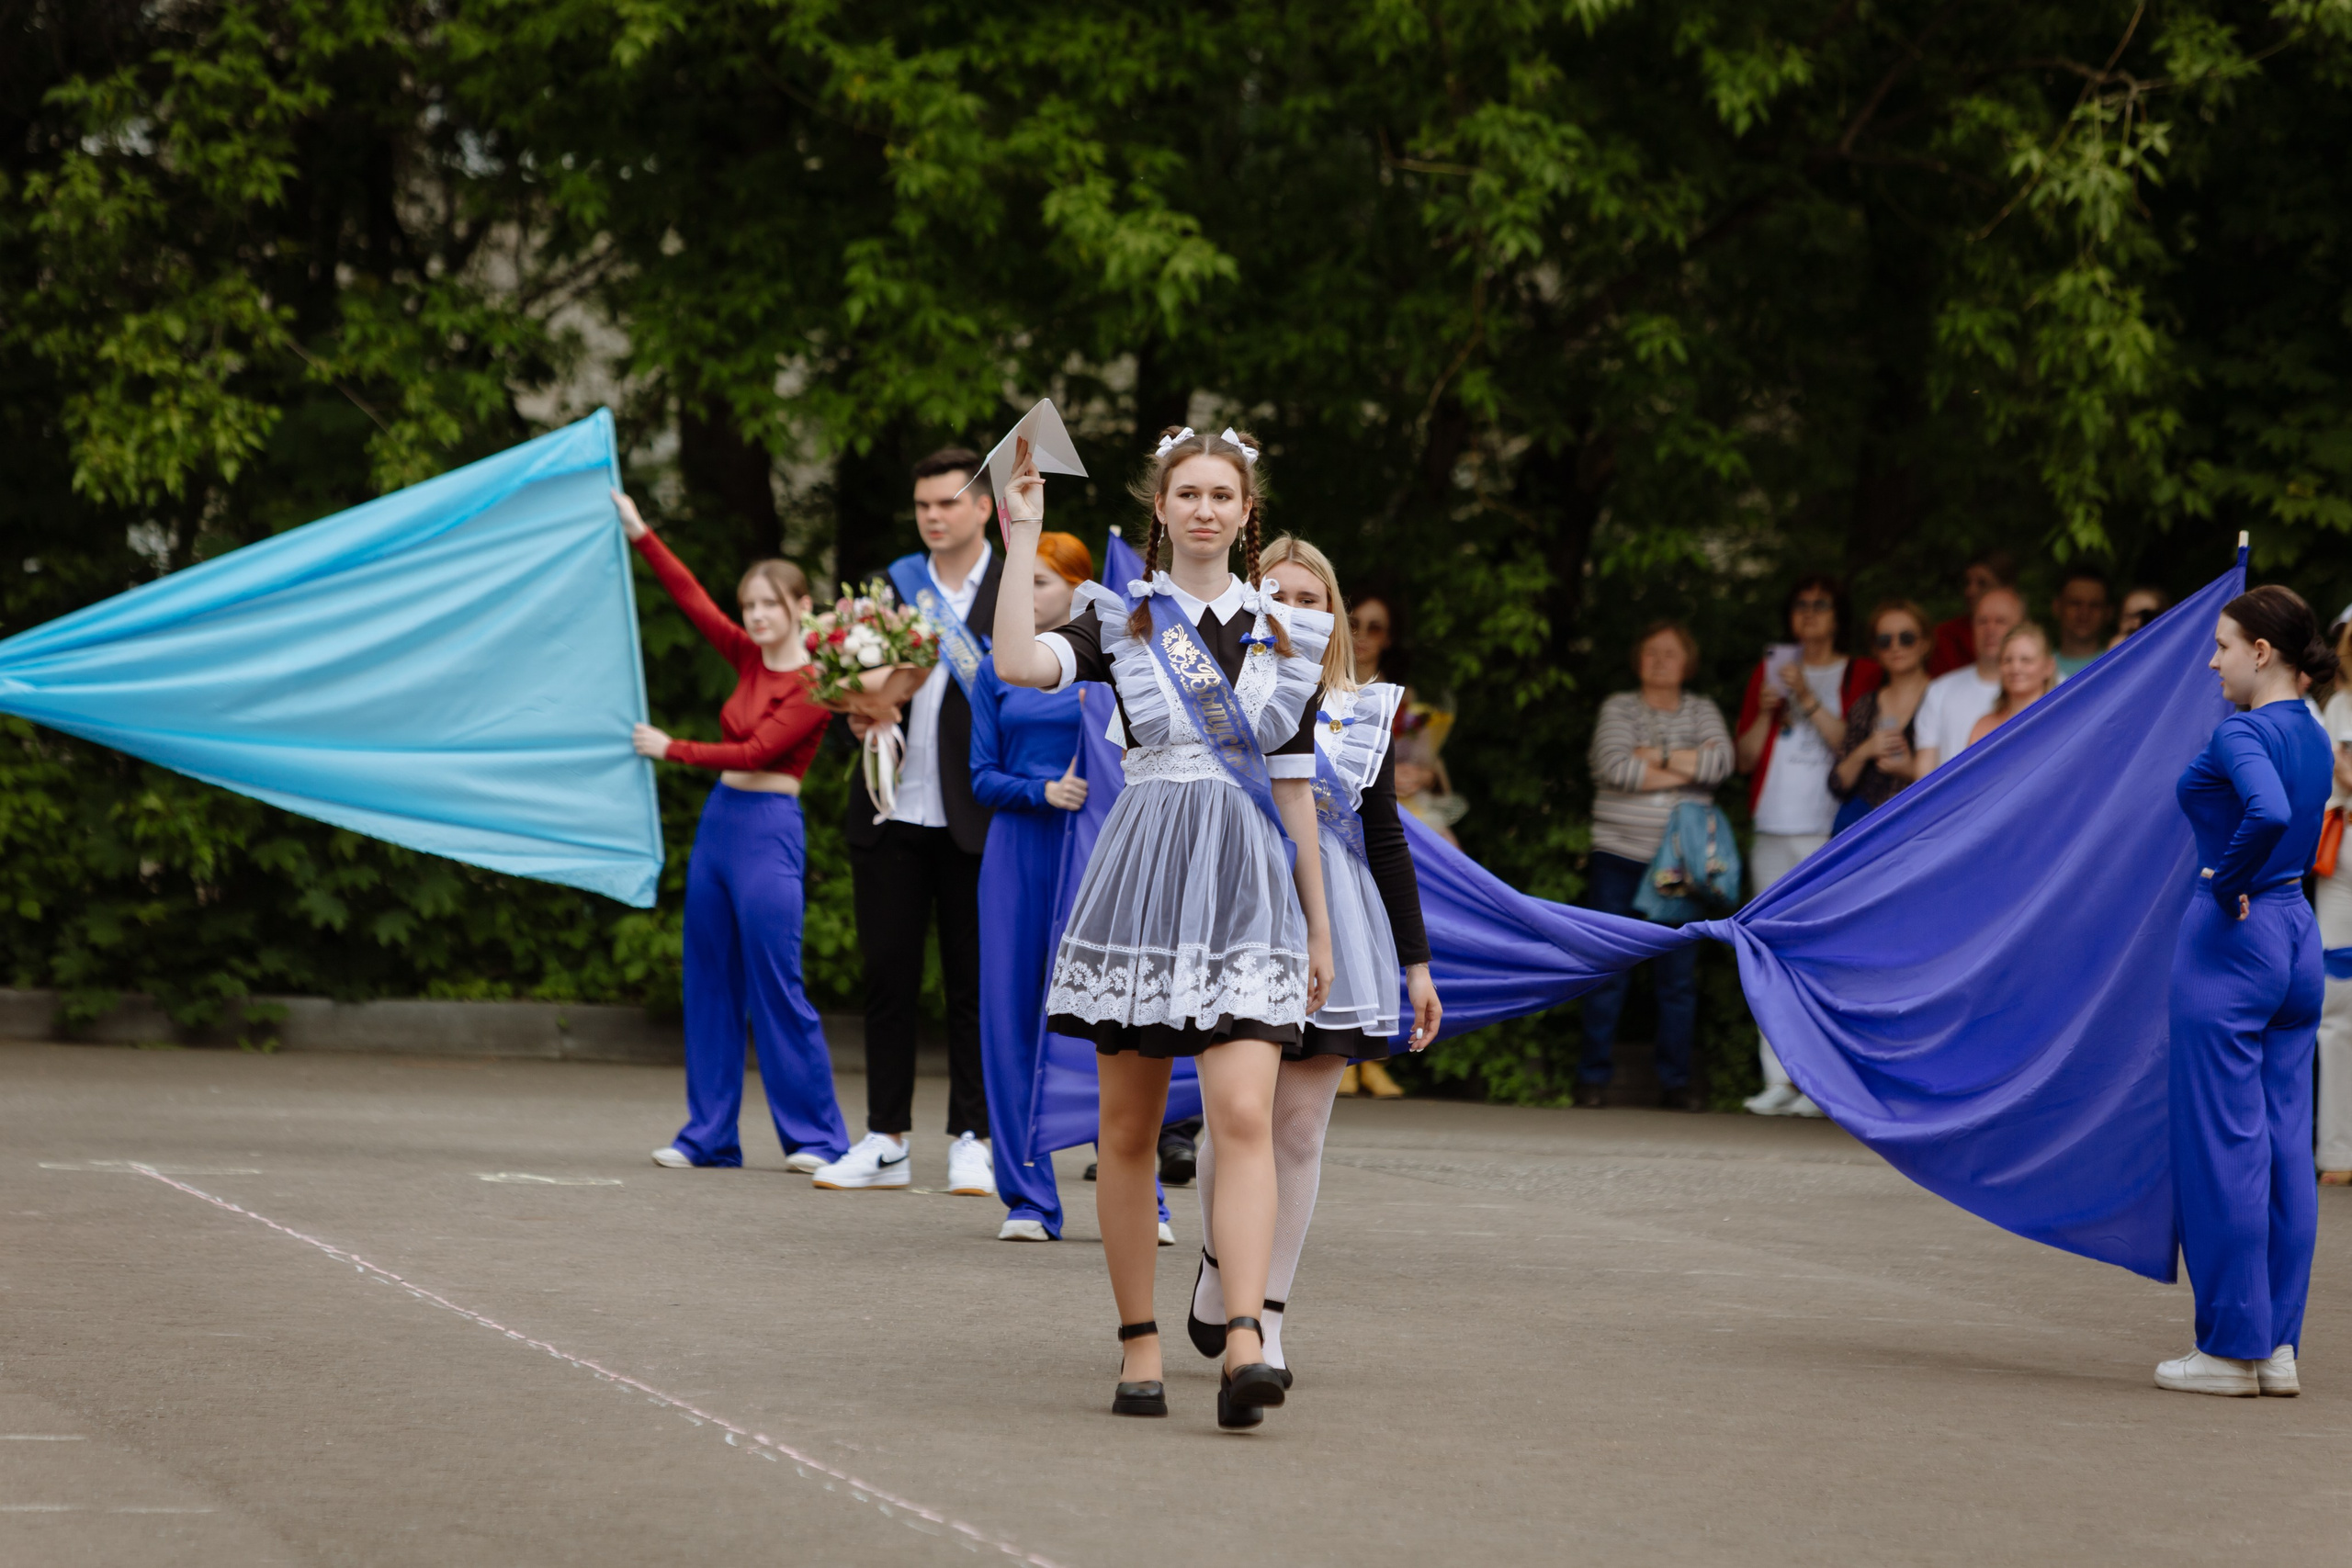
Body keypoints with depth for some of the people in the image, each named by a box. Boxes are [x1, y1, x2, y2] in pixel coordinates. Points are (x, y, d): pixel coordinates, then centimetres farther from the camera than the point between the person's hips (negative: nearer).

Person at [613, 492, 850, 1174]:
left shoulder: (815, 684, -10)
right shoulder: (749, 657, 9)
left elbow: (757, 751, -15)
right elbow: (692, 599, 10)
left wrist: (674, 750, -10)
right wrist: (639, 534, 6)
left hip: (769, 829, -8)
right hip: (719, 818, 8)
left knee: (775, 986, -7)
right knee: (710, 983, 8)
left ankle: (817, 1136, -1)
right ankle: (709, 1135, 12)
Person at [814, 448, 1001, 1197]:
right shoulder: (891, 586, 12)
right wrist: (859, 714, -5)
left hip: (972, 821, -4)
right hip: (891, 814, 4)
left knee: (973, 982, 1)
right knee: (888, 978, 6)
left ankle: (971, 1141, 7)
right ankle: (887, 1141, 12)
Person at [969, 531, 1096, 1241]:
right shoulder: (998, 675, 9)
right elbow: (983, 778, 5)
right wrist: (1042, 790, -12)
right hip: (1018, 855, 3)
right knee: (1012, 1020, 0)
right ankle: (1029, 1200, 6)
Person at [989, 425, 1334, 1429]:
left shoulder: (1284, 635, 12)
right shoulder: (1120, 621, 5)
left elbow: (1294, 786, 15)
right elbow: (1019, 665, -15)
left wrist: (1319, 925, 15)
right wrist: (1023, 537, -13)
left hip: (1251, 891, 0)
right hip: (1145, 876, 0)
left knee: (1244, 1117, -15)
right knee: (1129, 1129, 4)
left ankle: (1244, 1343, -25)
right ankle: (1139, 1345, 12)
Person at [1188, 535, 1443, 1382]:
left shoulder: (1365, 714, 10)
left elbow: (1386, 841, 12)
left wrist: (1416, 963, 11)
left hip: (1329, 931, 2)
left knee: (1300, 1128, -2)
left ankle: (1266, 1321, 3)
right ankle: (1218, 1263, 21)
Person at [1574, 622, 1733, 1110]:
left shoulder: (1702, 712, 11)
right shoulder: (1618, 709, 6)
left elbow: (1721, 762, -8)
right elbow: (1614, 768, -13)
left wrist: (1654, 755, -10)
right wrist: (1685, 768, -9)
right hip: (1619, 855, -1)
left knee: (1679, 974, 0)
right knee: (1609, 972, -2)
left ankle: (1676, 1082, 6)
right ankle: (1593, 1078, 4)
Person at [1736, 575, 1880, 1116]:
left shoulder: (1859, 674, 6)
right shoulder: (1770, 670, 17)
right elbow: (1746, 757, 15)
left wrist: (1808, 699, -14)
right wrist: (1766, 713, -2)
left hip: (1831, 830, -4)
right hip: (1773, 828, 4)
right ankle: (1778, 1079, 3)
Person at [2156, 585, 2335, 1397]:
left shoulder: (2242, 733, -16)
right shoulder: (2313, 737, 11)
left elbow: (2268, 815, -33)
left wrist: (2228, 887, -20)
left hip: (2233, 938, -8)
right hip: (2298, 936, 8)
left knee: (2223, 1146, -2)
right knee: (2284, 1146, 9)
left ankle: (2231, 1346, 2)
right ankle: (2277, 1345, 12)